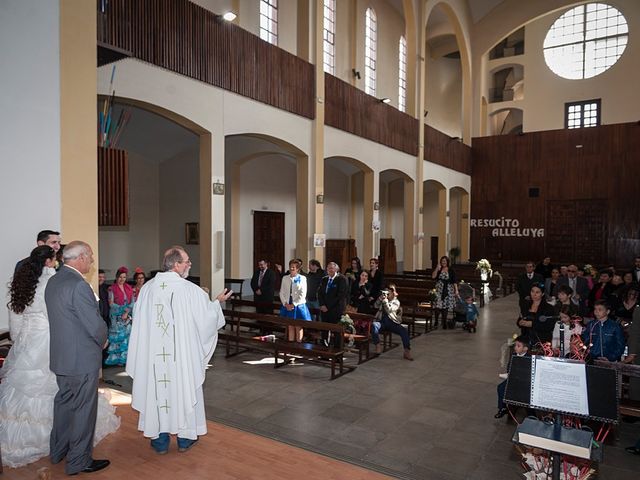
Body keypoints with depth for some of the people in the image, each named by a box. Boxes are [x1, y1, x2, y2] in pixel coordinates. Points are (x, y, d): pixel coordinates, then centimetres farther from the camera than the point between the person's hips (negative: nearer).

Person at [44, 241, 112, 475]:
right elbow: (96, 324, -24)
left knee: (64, 402, 23)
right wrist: (103, 341, -2)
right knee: (83, 409, 5)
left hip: (61, 356, 9)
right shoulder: (78, 285, -24)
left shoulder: (53, 281, 5)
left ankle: (58, 451, 39)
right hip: (82, 358, -9)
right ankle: (79, 461, 19)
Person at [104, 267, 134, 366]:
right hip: (116, 317, -3)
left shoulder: (129, 288, 11)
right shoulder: (112, 288, 0)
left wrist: (127, 312, -7)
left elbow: (132, 302, 7)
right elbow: (111, 303, -6)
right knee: (117, 336, -3)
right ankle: (117, 358, 3)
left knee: (127, 336, 0)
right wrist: (123, 309, -11)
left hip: (127, 316, 4)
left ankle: (125, 357, 5)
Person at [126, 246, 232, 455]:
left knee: (157, 389, 13)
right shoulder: (190, 289, -14)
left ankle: (160, 439, 23)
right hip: (183, 353, -2)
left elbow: (138, 320, 6)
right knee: (184, 388, 12)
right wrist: (217, 302, 11)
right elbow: (206, 317, -6)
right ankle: (185, 437, 24)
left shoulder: (147, 288, -4)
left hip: (154, 353, 3)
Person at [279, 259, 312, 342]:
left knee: (298, 327, 3)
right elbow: (282, 293, 7)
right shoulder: (285, 278, 7)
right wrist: (285, 304, -6)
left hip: (298, 306, -3)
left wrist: (294, 304, -13)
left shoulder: (302, 278, -5)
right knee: (290, 327, 8)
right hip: (287, 306, 3)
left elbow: (303, 294, -9)